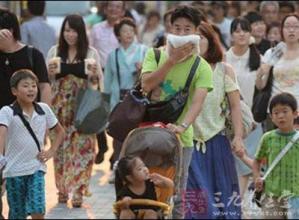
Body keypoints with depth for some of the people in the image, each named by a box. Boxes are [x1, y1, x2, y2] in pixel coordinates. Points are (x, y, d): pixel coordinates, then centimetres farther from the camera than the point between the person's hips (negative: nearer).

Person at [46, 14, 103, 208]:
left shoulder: (91, 53, 3)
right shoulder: (55, 51, 8)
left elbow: (98, 81, 6)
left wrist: (94, 75, -14)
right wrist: (50, 73, -10)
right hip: (60, 108, 2)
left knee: (81, 147, -6)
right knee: (61, 146, 2)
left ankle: (78, 190, -5)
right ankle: (62, 188, 12)